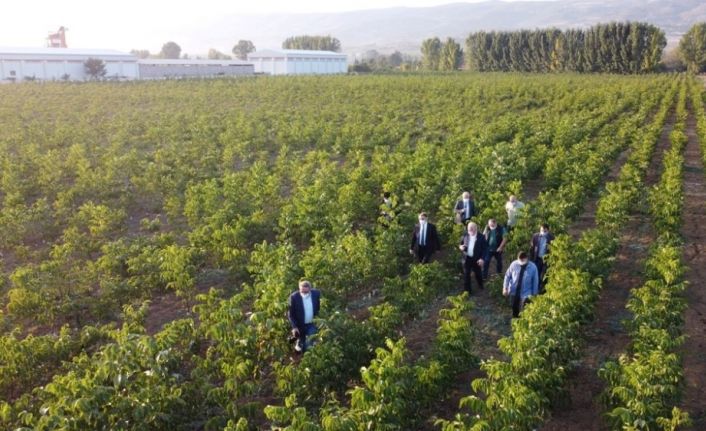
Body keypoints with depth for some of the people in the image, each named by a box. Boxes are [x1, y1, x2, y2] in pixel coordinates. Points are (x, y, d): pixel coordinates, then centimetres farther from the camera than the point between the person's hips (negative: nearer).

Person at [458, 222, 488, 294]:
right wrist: (461, 247, -14)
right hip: (466, 258, 2)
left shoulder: (481, 237, -10)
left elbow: (485, 248, -9)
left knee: (478, 274, 14)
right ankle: (467, 291, 16)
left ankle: (481, 288, 36)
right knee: (466, 275, 6)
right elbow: (460, 244, 11)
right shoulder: (465, 235, 0)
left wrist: (482, 259, -18)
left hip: (476, 259, -2)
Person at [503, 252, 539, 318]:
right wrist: (505, 288, -4)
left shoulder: (532, 267, -14)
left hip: (525, 294, -3)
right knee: (514, 310, 18)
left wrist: (534, 294, -2)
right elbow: (507, 276, -1)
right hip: (514, 292, 3)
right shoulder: (514, 264, -11)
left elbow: (535, 281, -6)